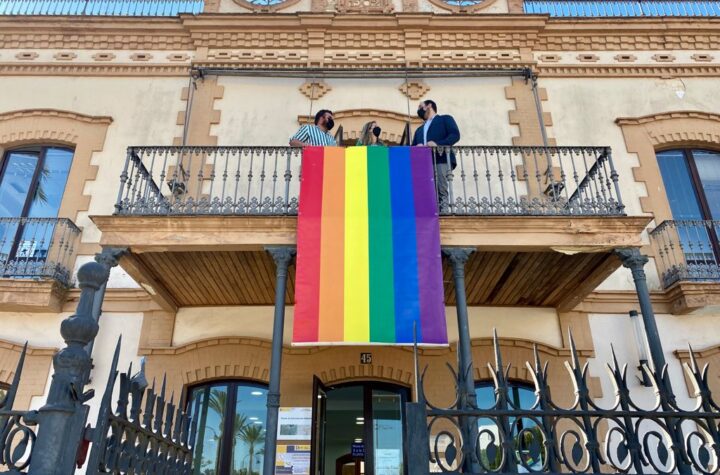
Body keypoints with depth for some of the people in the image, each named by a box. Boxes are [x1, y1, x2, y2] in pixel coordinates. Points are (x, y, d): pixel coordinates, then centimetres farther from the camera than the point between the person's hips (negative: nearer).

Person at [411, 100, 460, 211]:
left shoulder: (445, 119, 18)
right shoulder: (419, 129, 36)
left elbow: (455, 135, 1)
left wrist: (437, 144, -15)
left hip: (441, 161, -5)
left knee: (441, 192, -18)